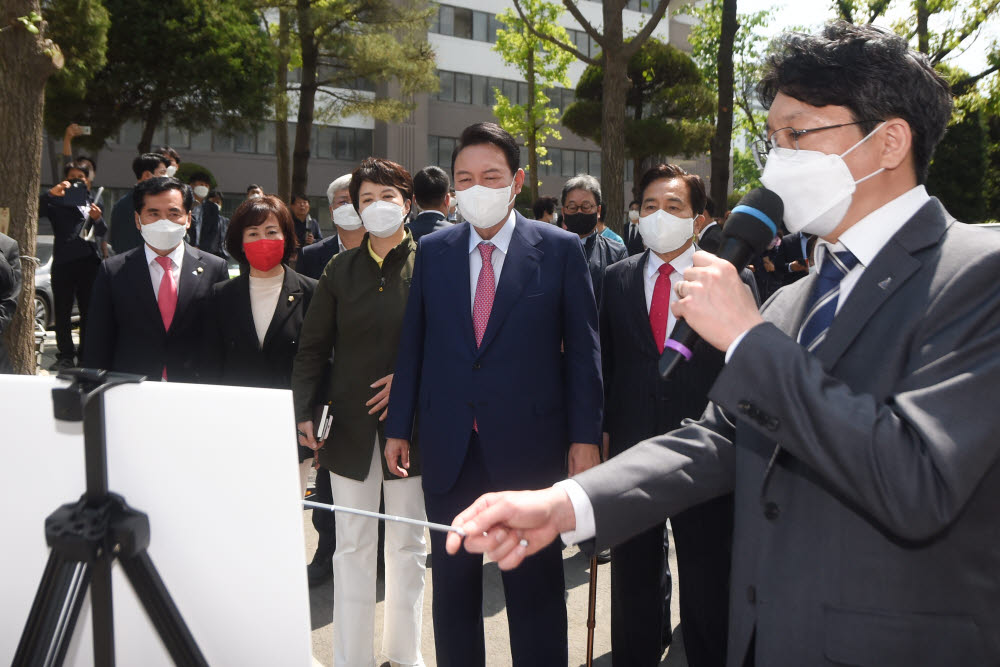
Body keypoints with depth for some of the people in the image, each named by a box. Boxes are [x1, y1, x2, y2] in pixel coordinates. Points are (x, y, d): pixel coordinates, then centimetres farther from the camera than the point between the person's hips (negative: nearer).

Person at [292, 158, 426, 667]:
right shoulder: (340, 269, 6)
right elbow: (312, 348, 6)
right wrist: (303, 412, -3)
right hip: (351, 423, 2)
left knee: (408, 543, 10)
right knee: (351, 545, 8)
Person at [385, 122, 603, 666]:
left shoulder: (560, 249, -2)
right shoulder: (432, 250, 6)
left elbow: (583, 350, -3)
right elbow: (412, 344, 8)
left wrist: (585, 436, -7)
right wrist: (399, 426, 7)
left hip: (529, 444, -3)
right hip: (448, 448, 3)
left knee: (535, 586, 9)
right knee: (453, 581, 15)